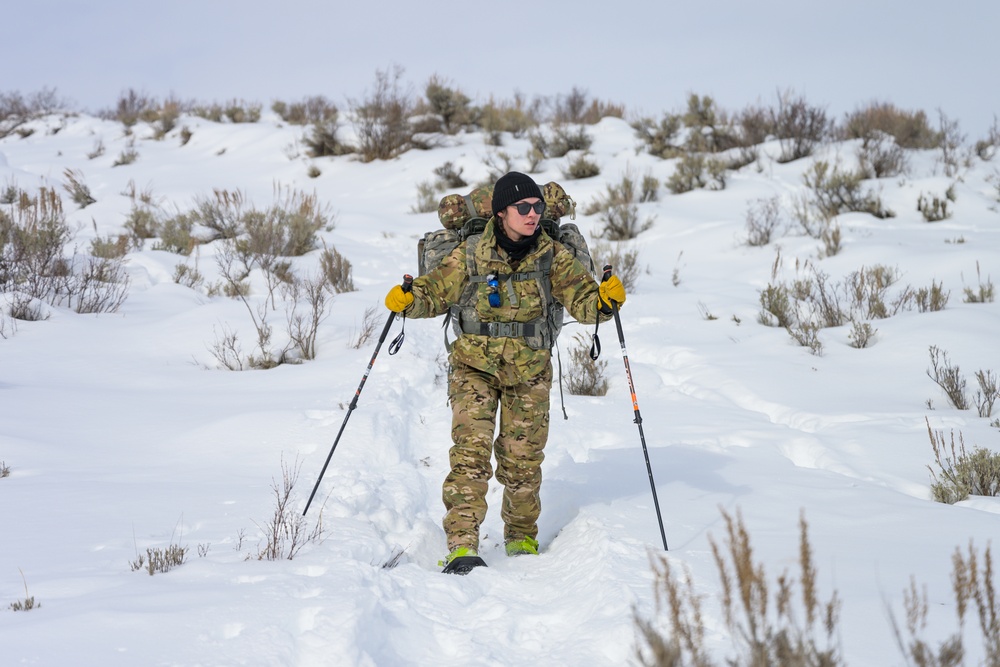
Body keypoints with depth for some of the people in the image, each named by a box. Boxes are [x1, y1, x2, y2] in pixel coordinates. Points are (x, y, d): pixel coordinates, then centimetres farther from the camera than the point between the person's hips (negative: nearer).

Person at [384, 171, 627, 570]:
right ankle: (462, 544, -16)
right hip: (475, 365, -1)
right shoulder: (471, 257, -6)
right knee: (470, 451, -15)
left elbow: (583, 301, -8)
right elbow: (434, 292, 2)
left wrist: (604, 299, -29)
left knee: (522, 460, 7)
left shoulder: (552, 257, -3)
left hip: (529, 372, 1)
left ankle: (522, 537, 29)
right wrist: (408, 299, -19)